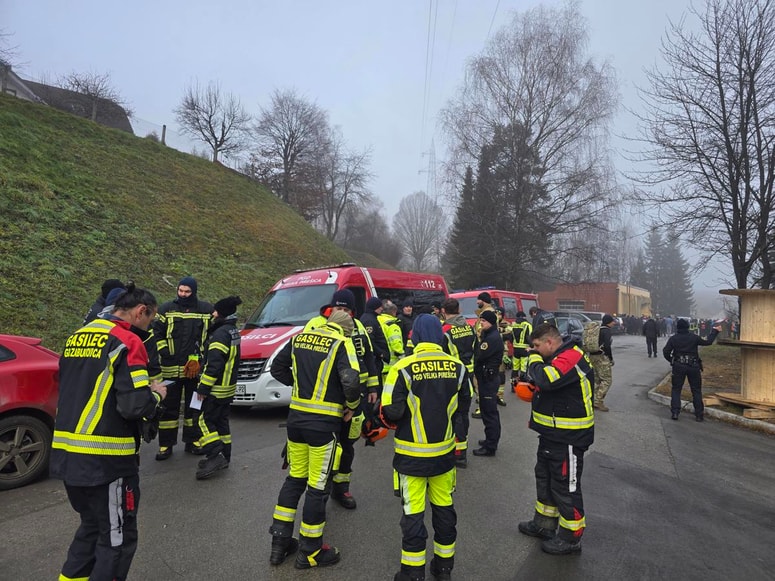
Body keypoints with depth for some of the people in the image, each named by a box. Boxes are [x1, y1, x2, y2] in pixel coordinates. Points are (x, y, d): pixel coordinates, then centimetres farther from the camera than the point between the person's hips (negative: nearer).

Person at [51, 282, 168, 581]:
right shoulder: (127, 342, -15)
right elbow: (136, 406, -22)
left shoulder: (77, 337, 11)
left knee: (92, 526, 26)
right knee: (118, 537, 8)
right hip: (105, 459, -8)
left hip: (66, 454, 8)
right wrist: (155, 393, -1)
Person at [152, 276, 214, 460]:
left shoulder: (206, 310, 2)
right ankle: (166, 445, 14)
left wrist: (199, 357, -2)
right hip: (171, 369, -1)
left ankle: (192, 441, 25)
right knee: (169, 406, 4)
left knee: (194, 405, 12)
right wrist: (165, 354, -8)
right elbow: (156, 334, 3)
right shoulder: (166, 309, 2)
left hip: (196, 368, 1)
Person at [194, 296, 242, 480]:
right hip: (229, 387, 10)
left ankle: (216, 456, -7)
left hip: (217, 389, -10)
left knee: (204, 421, -3)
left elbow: (214, 364, -24)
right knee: (221, 422, 15)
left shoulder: (221, 334, -20)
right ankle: (224, 457, 22)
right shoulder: (233, 331, 11)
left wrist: (203, 388, -18)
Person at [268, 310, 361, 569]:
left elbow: (277, 368, 15)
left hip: (296, 417, 6)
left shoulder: (300, 337, 8)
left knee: (294, 478, 20)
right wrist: (352, 406, -4)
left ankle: (279, 542, 28)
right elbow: (351, 381, -21)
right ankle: (309, 552, 20)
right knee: (318, 486, 7)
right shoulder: (342, 343, -10)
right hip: (324, 422, -6)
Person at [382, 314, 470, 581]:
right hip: (444, 451, 4)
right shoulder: (457, 366, -5)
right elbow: (464, 402, 7)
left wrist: (401, 417, 4)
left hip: (412, 454, -4)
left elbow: (392, 411, -19)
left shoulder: (404, 367, -18)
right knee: (444, 507, 19)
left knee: (413, 513, 9)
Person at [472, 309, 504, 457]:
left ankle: (490, 447, 2)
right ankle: (492, 440, 29)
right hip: (486, 378, 10)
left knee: (489, 412, -5)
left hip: (488, 379, -10)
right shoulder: (487, 335, 14)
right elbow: (479, 353, 11)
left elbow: (479, 356, -22)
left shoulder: (493, 337, -18)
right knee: (489, 410, 18)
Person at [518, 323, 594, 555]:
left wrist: (535, 358, -19)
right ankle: (544, 523, 39)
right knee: (545, 478, 22)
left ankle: (571, 536, 19)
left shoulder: (571, 358, -22)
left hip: (568, 438, -11)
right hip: (553, 434, 11)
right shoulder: (562, 357, 10)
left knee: (566, 486, 3)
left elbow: (545, 379, -37)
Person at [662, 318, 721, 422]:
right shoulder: (694, 337, -4)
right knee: (696, 390, 10)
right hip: (693, 367, 0)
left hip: (679, 367, 0)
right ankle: (699, 414, 12)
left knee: (676, 389, 8)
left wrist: (672, 361, 10)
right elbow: (708, 342, 8)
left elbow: (666, 352, -6)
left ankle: (675, 412, -1)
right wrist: (715, 331, 20)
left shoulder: (673, 339, -3)